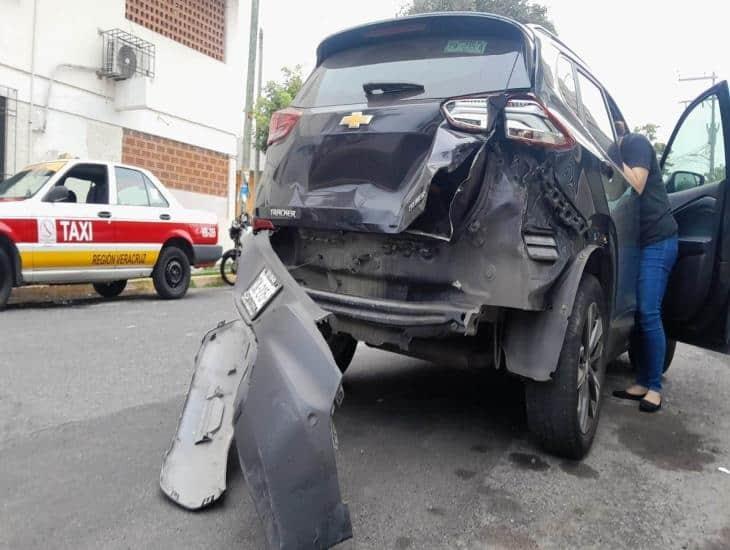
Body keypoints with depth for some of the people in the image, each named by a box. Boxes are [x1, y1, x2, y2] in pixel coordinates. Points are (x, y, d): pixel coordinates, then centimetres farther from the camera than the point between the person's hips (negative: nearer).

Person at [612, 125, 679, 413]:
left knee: (649, 314, -11)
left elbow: (637, 187, -17)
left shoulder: (636, 143, -4)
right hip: (635, 241, 7)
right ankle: (642, 383, 10)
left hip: (658, 239, -7)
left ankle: (655, 388, -2)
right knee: (637, 313, 4)